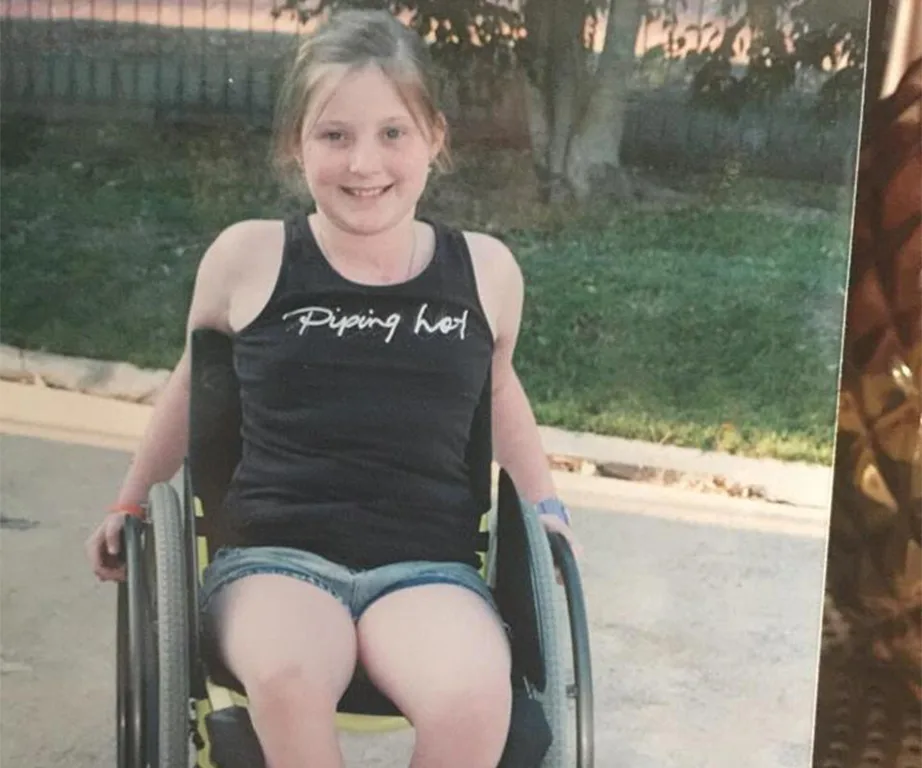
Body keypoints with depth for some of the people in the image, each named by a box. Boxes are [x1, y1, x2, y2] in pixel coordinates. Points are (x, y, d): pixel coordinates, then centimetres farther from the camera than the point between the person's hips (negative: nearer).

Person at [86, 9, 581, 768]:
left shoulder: (485, 270, 4)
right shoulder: (249, 257, -1)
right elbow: (193, 383, 18)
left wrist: (546, 506, 21)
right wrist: (132, 504, 28)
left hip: (426, 563, 1)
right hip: (274, 553, -1)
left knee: (472, 703, -32)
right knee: (286, 678, -37)